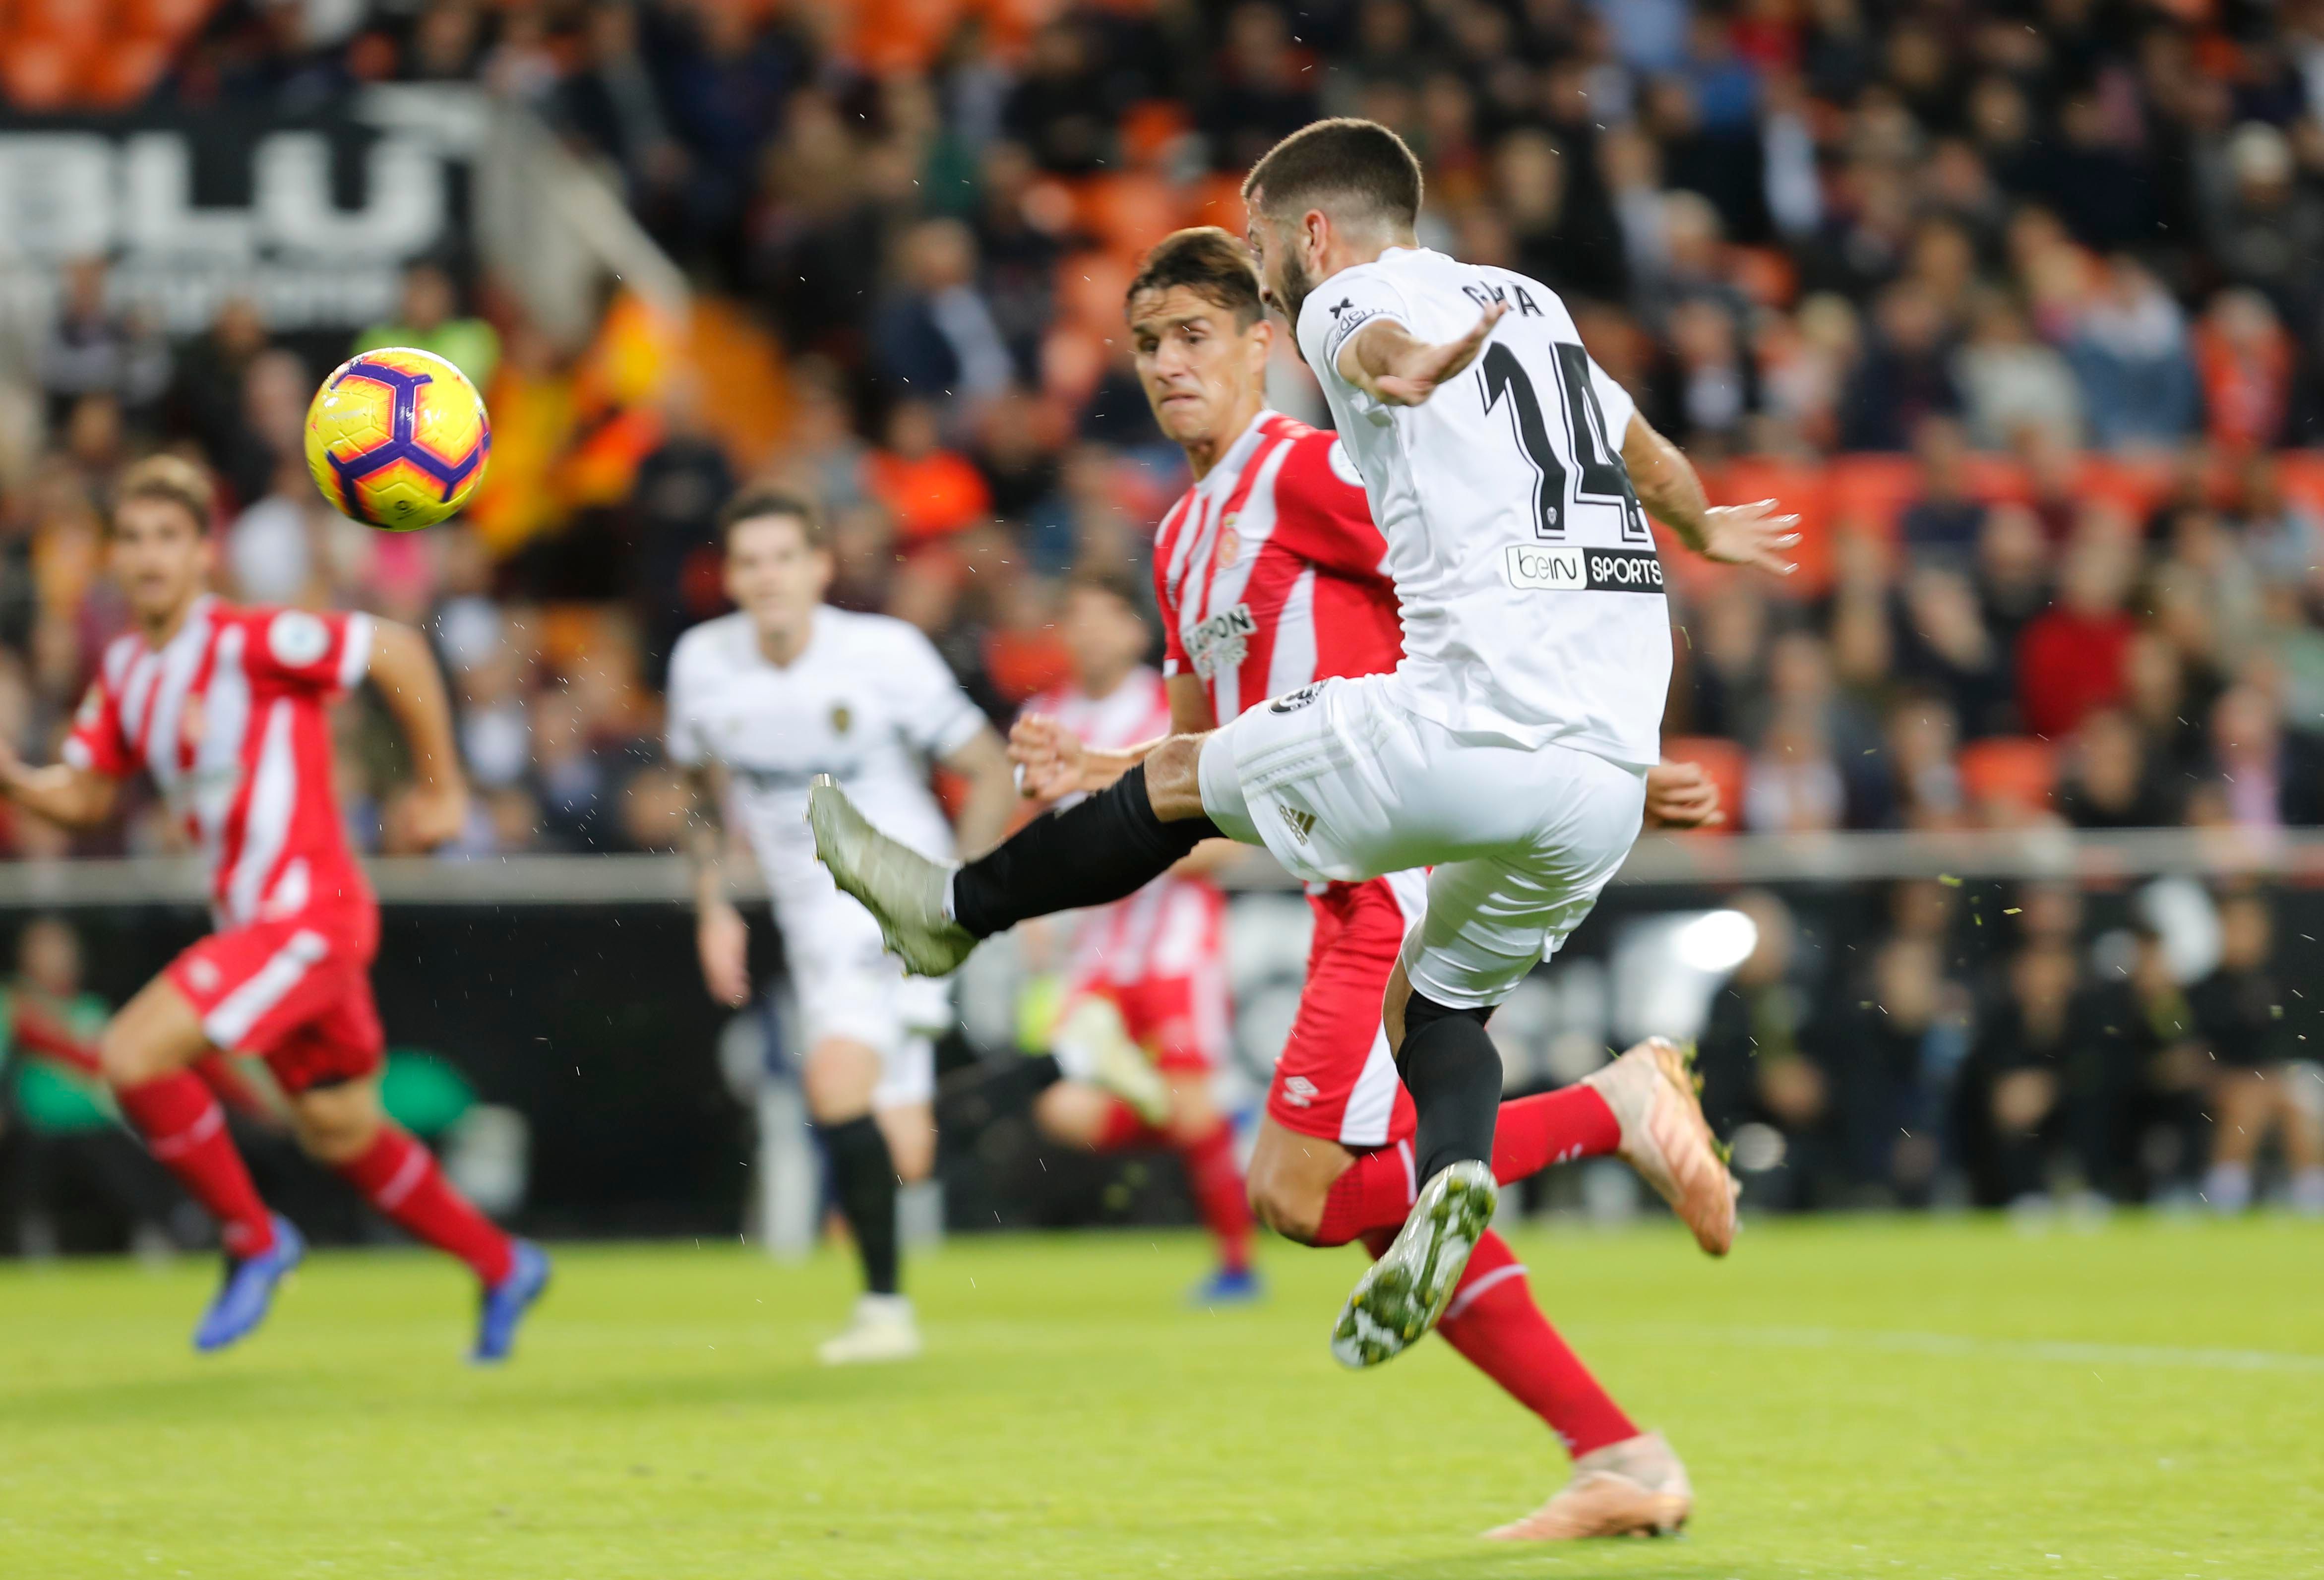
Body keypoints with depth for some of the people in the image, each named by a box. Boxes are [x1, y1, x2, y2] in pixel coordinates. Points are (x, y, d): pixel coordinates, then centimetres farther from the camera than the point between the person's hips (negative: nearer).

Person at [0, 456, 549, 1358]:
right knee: (341, 1136, 18)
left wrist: (440, 787, -4)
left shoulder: (249, 641, -15)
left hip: (307, 912, -9)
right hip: (254, 918, 9)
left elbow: (398, 652, -11)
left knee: (133, 1055, -19)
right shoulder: (125, 670, 9)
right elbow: (84, 798, 14)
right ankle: (502, 1268, 36)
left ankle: (253, 1241, -2)